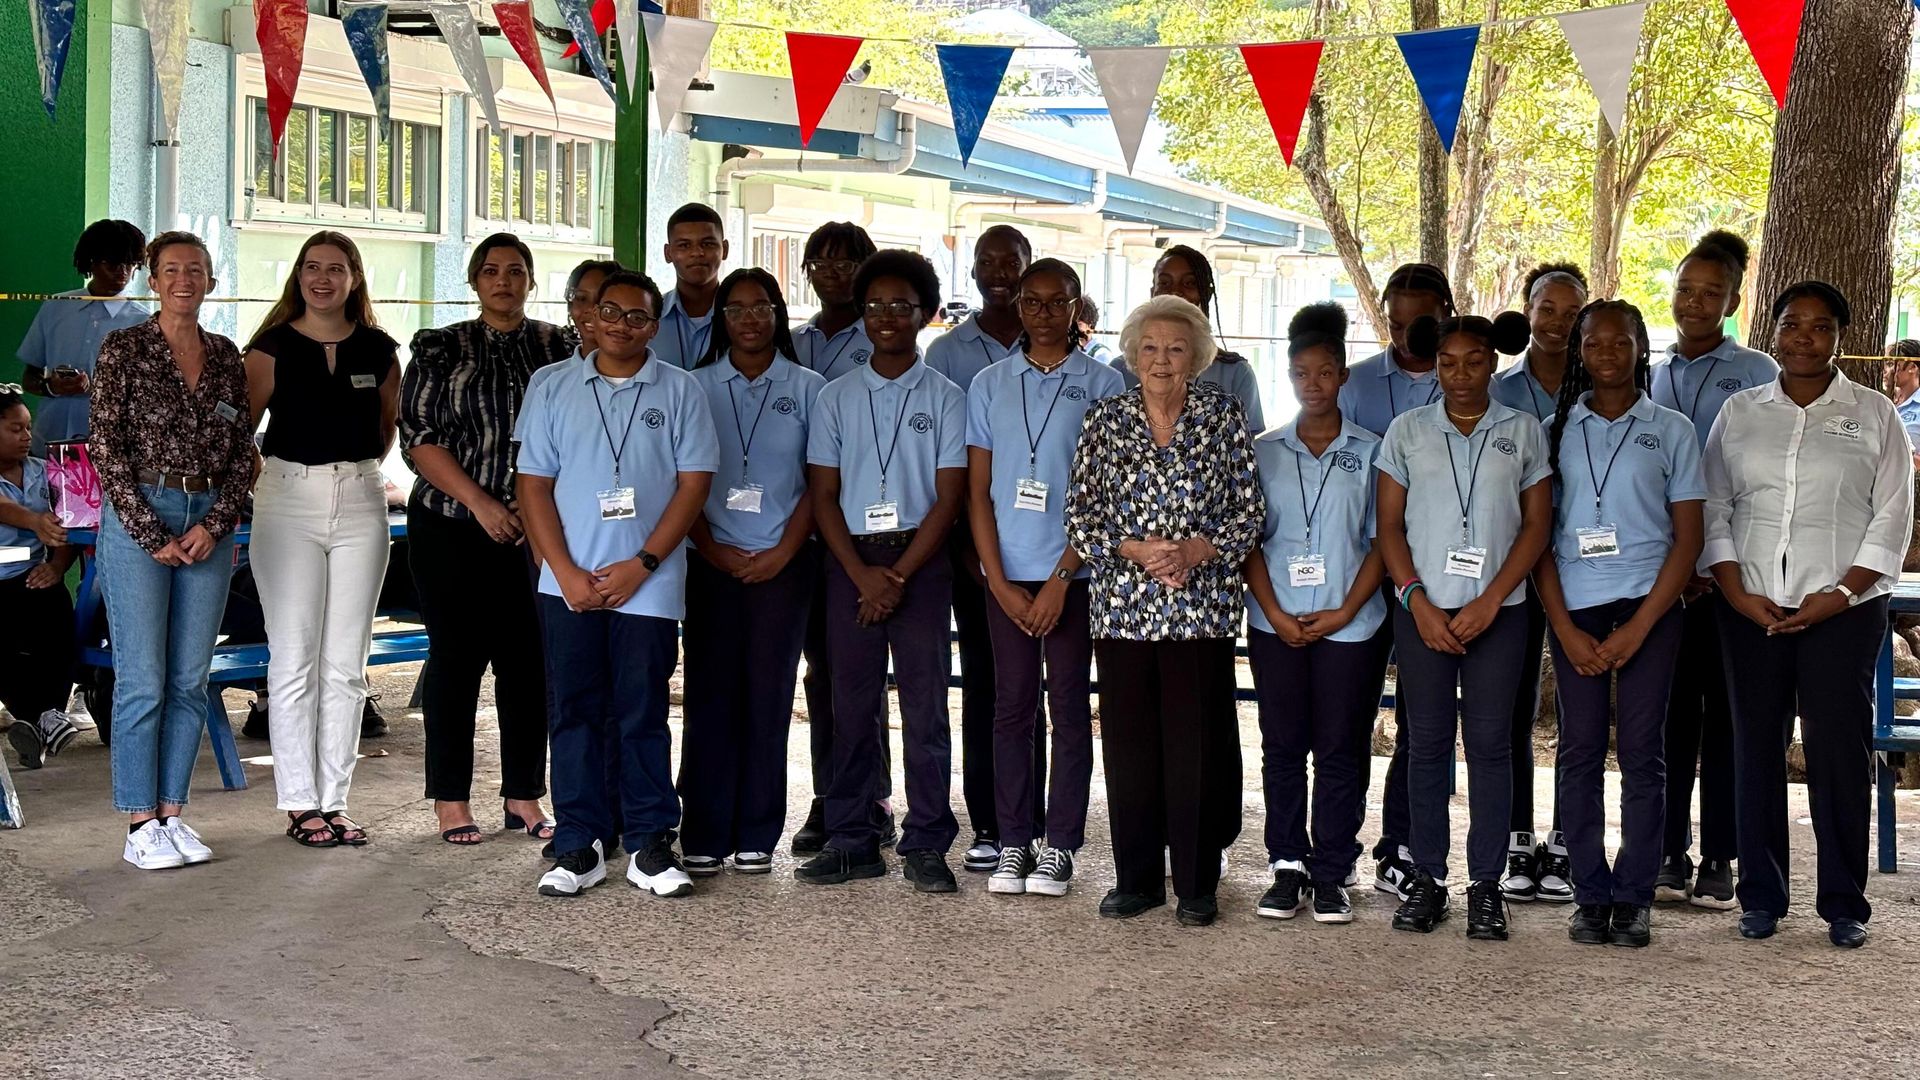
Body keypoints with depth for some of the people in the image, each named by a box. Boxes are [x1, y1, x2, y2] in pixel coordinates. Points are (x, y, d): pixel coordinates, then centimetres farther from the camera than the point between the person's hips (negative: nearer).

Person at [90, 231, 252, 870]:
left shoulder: (225, 357, 11)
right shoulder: (124, 350, -2)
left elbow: (242, 452, 11)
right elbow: (106, 447, -5)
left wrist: (214, 525, -3)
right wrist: (152, 534, -10)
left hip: (208, 523, 4)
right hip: (136, 518, -4)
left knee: (191, 680, 6)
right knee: (142, 680, -4)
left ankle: (173, 814, 14)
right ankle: (140, 826, 2)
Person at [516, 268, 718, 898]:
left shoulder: (679, 392, 5)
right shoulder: (555, 390, 9)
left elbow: (694, 484, 0)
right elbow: (534, 484, 6)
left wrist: (642, 564, -9)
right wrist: (566, 572, -5)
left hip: (648, 586, -1)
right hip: (569, 584, 2)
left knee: (643, 716, 2)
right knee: (575, 714, 4)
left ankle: (649, 845, 9)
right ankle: (578, 845, 11)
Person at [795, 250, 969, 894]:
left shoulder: (945, 398, 4)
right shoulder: (837, 398, 9)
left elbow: (948, 497, -2)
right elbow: (823, 494, 5)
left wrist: (898, 576, -10)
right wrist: (862, 574, -8)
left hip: (921, 562, -2)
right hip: (851, 560, 2)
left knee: (925, 704, -2)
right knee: (852, 703, 3)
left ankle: (926, 846, 2)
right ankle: (851, 841, 9)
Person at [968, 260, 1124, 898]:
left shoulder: (1103, 386, 1)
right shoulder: (990, 384, 7)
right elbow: (978, 492, 5)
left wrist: (1060, 581, -9)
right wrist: (1000, 583, -4)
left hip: (1073, 573, -2)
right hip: (1006, 574, 2)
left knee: (1070, 707, 1)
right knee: (1012, 707, 4)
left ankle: (1059, 846, 7)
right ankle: (1014, 843, 11)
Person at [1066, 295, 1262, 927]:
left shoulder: (1222, 414, 4)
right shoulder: (1105, 419, 7)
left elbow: (1248, 513, 3)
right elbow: (1079, 517, 4)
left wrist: (1196, 550, -12)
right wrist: (1136, 551, -10)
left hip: (1202, 607, -1)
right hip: (1122, 607, 2)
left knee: (1197, 744, -1)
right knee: (1128, 743, 5)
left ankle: (1196, 886, 9)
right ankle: (1136, 879, 17)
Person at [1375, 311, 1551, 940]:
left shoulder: (1523, 433, 5)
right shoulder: (1407, 432, 7)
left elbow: (1537, 524, 2)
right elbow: (1389, 524, 5)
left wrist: (1490, 600, -8)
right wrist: (1416, 600, -7)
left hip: (1497, 611, -1)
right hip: (1423, 609, 1)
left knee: (1490, 742, 0)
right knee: (1426, 742, 3)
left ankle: (1486, 885, 6)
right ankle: (1427, 877, 10)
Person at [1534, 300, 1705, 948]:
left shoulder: (1671, 431, 6)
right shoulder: (1555, 431, 9)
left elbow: (1688, 538, 2)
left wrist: (1638, 626, -8)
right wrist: (1566, 629, -5)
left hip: (1648, 606, -1)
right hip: (1574, 609, 1)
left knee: (1642, 751, -2)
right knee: (1579, 750, 0)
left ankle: (1634, 898, 5)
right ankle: (1591, 894, 7)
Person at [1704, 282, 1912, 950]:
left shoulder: (1874, 416, 5)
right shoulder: (1740, 413, 11)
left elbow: (1892, 519, 1)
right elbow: (1713, 510, 9)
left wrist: (1838, 596, -10)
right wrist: (1737, 593, -4)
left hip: (1842, 609, -2)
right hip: (1752, 609, 2)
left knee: (1839, 750, -3)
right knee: (1756, 747, 4)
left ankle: (1844, 905, 6)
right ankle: (1761, 896, 12)